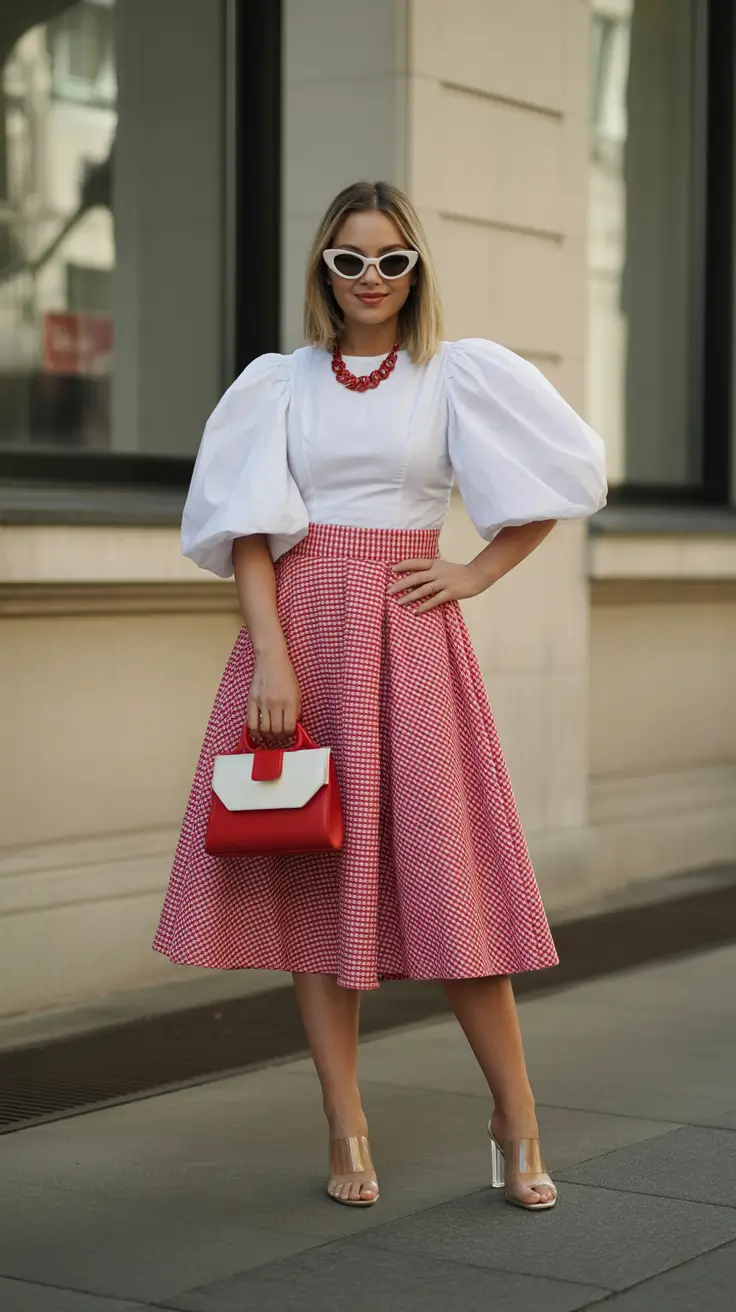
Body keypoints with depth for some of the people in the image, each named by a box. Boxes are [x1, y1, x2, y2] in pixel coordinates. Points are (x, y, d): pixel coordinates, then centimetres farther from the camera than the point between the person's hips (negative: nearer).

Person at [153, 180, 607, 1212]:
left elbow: (568, 474, 7)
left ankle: (517, 1124, 7)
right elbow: (249, 528, -1)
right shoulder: (279, 383, 7)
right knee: (314, 874, 1)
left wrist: (480, 573, 1)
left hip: (411, 633, -1)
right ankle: (346, 1130, 8)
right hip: (300, 629, 2)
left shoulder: (459, 375, 6)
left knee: (446, 873, -4)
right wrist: (271, 657, -13)